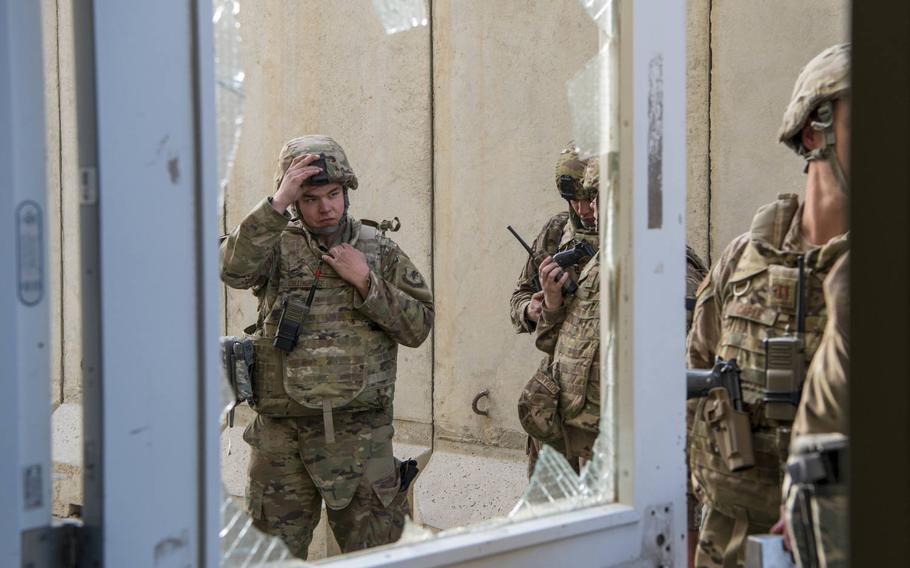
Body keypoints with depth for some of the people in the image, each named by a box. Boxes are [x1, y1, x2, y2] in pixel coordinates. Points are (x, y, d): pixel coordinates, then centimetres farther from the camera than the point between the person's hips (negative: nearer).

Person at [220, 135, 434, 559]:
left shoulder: (380, 249, 7)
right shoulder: (278, 246, 2)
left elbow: (418, 326, 1)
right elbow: (234, 269, -20)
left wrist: (365, 282, -9)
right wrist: (277, 203, -24)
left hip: (360, 431, 1)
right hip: (281, 433, 0)